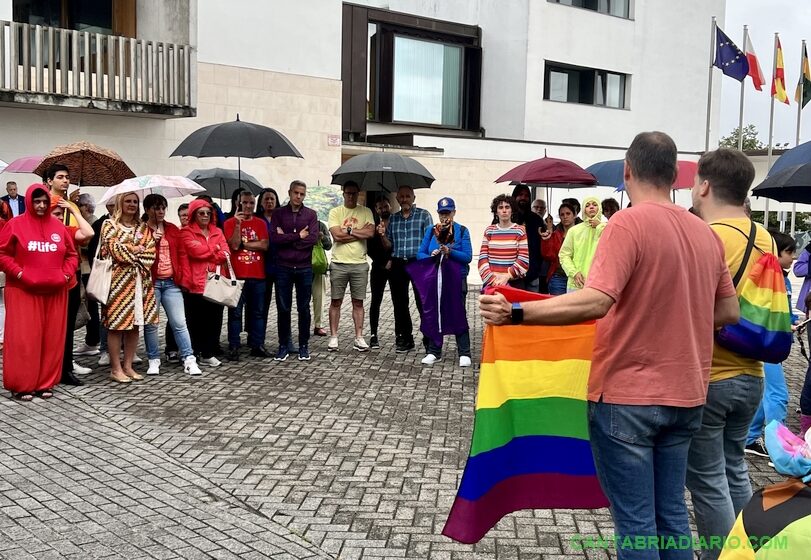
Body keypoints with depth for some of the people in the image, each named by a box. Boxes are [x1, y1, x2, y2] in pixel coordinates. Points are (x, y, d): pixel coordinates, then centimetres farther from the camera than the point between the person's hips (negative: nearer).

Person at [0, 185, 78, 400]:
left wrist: (66, 274, -2)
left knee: (52, 338, 5)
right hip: (23, 291, -4)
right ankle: (21, 385, 6)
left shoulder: (58, 226, 8)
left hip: (54, 292, 4)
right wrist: (19, 274, -13)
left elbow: (72, 254, 13)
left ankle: (45, 383, 14)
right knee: (24, 338, -2)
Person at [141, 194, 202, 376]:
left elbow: (181, 253, 14)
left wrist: (182, 275, 6)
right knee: (151, 324, 3)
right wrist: (151, 241, -16)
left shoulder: (173, 229, 13)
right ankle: (154, 360, 12)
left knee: (179, 323, 1)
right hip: (151, 282, -3)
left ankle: (189, 360, 3)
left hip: (172, 282, 3)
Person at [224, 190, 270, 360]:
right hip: (237, 274, -3)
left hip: (258, 275, 3)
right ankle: (233, 347, 4)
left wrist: (243, 243, -6)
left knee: (257, 312, 8)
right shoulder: (230, 222, 2)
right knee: (235, 312, 0)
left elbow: (264, 245, -2)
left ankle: (257, 345, 15)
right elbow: (234, 245, -11)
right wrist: (238, 223, -15)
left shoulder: (261, 223, 10)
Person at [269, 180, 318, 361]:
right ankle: (283, 345, 16)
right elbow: (274, 237, -9)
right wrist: (298, 236, -12)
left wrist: (286, 239, -9)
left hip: (304, 267, 0)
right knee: (283, 309, 5)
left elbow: (313, 238, -9)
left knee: (304, 308, 7)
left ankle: (304, 346, 17)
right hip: (283, 267, 0)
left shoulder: (311, 214, 5)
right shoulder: (278, 213, 5)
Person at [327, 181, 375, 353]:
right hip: (339, 263, -1)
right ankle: (333, 337, 12)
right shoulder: (335, 212, 2)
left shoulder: (366, 212, 6)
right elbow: (336, 235, -11)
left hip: (359, 263, 1)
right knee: (335, 301, 4)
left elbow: (370, 232, -8)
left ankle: (359, 338, 11)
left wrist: (348, 230, -9)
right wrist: (360, 232, -7)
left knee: (358, 302, 6)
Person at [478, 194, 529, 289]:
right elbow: (483, 258, 4)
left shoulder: (520, 231, 2)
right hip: (491, 283, 2)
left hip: (514, 283, -2)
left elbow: (524, 260, -4)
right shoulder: (489, 231, 9)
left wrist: (507, 276, -14)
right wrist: (491, 278, -10)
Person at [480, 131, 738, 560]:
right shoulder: (706, 233, 7)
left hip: (628, 395, -7)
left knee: (635, 521, 3)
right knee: (671, 513, 17)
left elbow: (595, 302, -27)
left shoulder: (629, 223, -15)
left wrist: (515, 313, -26)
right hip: (685, 395, 7)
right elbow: (729, 312, 12)